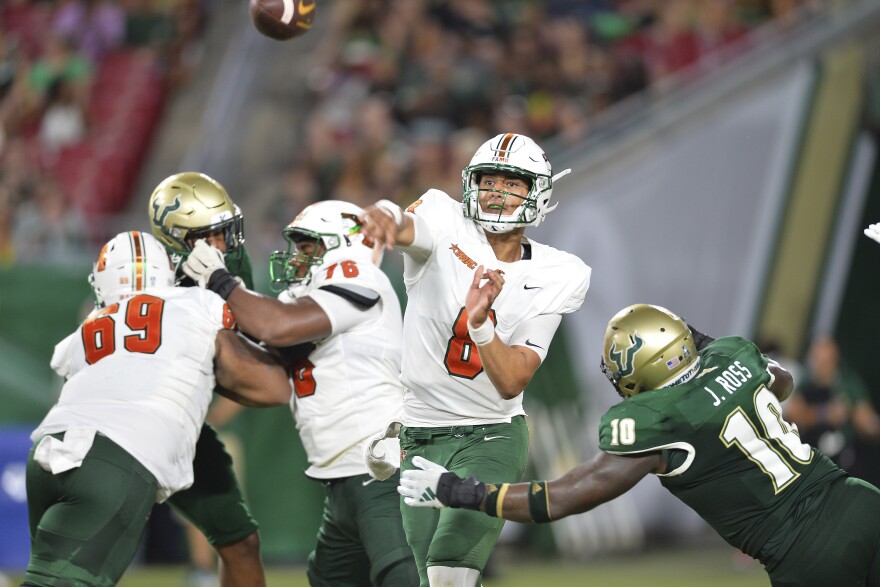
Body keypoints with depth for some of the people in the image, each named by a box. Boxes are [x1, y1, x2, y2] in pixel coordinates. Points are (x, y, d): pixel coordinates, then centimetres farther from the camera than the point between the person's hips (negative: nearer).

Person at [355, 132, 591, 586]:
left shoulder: (556, 278, -4)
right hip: (421, 440, 1)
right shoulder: (447, 226, -7)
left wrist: (480, 323, -29)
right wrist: (386, 216, -59)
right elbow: (407, 228, -34)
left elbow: (512, 384, -10)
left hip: (492, 438, -1)